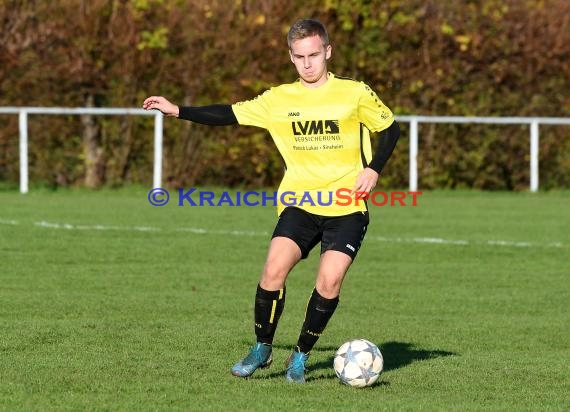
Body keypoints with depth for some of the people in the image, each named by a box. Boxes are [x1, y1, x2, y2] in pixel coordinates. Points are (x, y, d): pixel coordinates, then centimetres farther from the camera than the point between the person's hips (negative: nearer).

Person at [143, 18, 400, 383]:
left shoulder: (355, 93, -1)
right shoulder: (279, 100, 4)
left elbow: (390, 128, 9)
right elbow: (230, 115, 10)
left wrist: (373, 169, -6)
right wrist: (178, 111, 5)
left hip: (346, 207, -2)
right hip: (299, 203, 2)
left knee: (329, 281, -16)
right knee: (274, 269, -18)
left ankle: (301, 356, 5)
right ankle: (262, 349, 2)